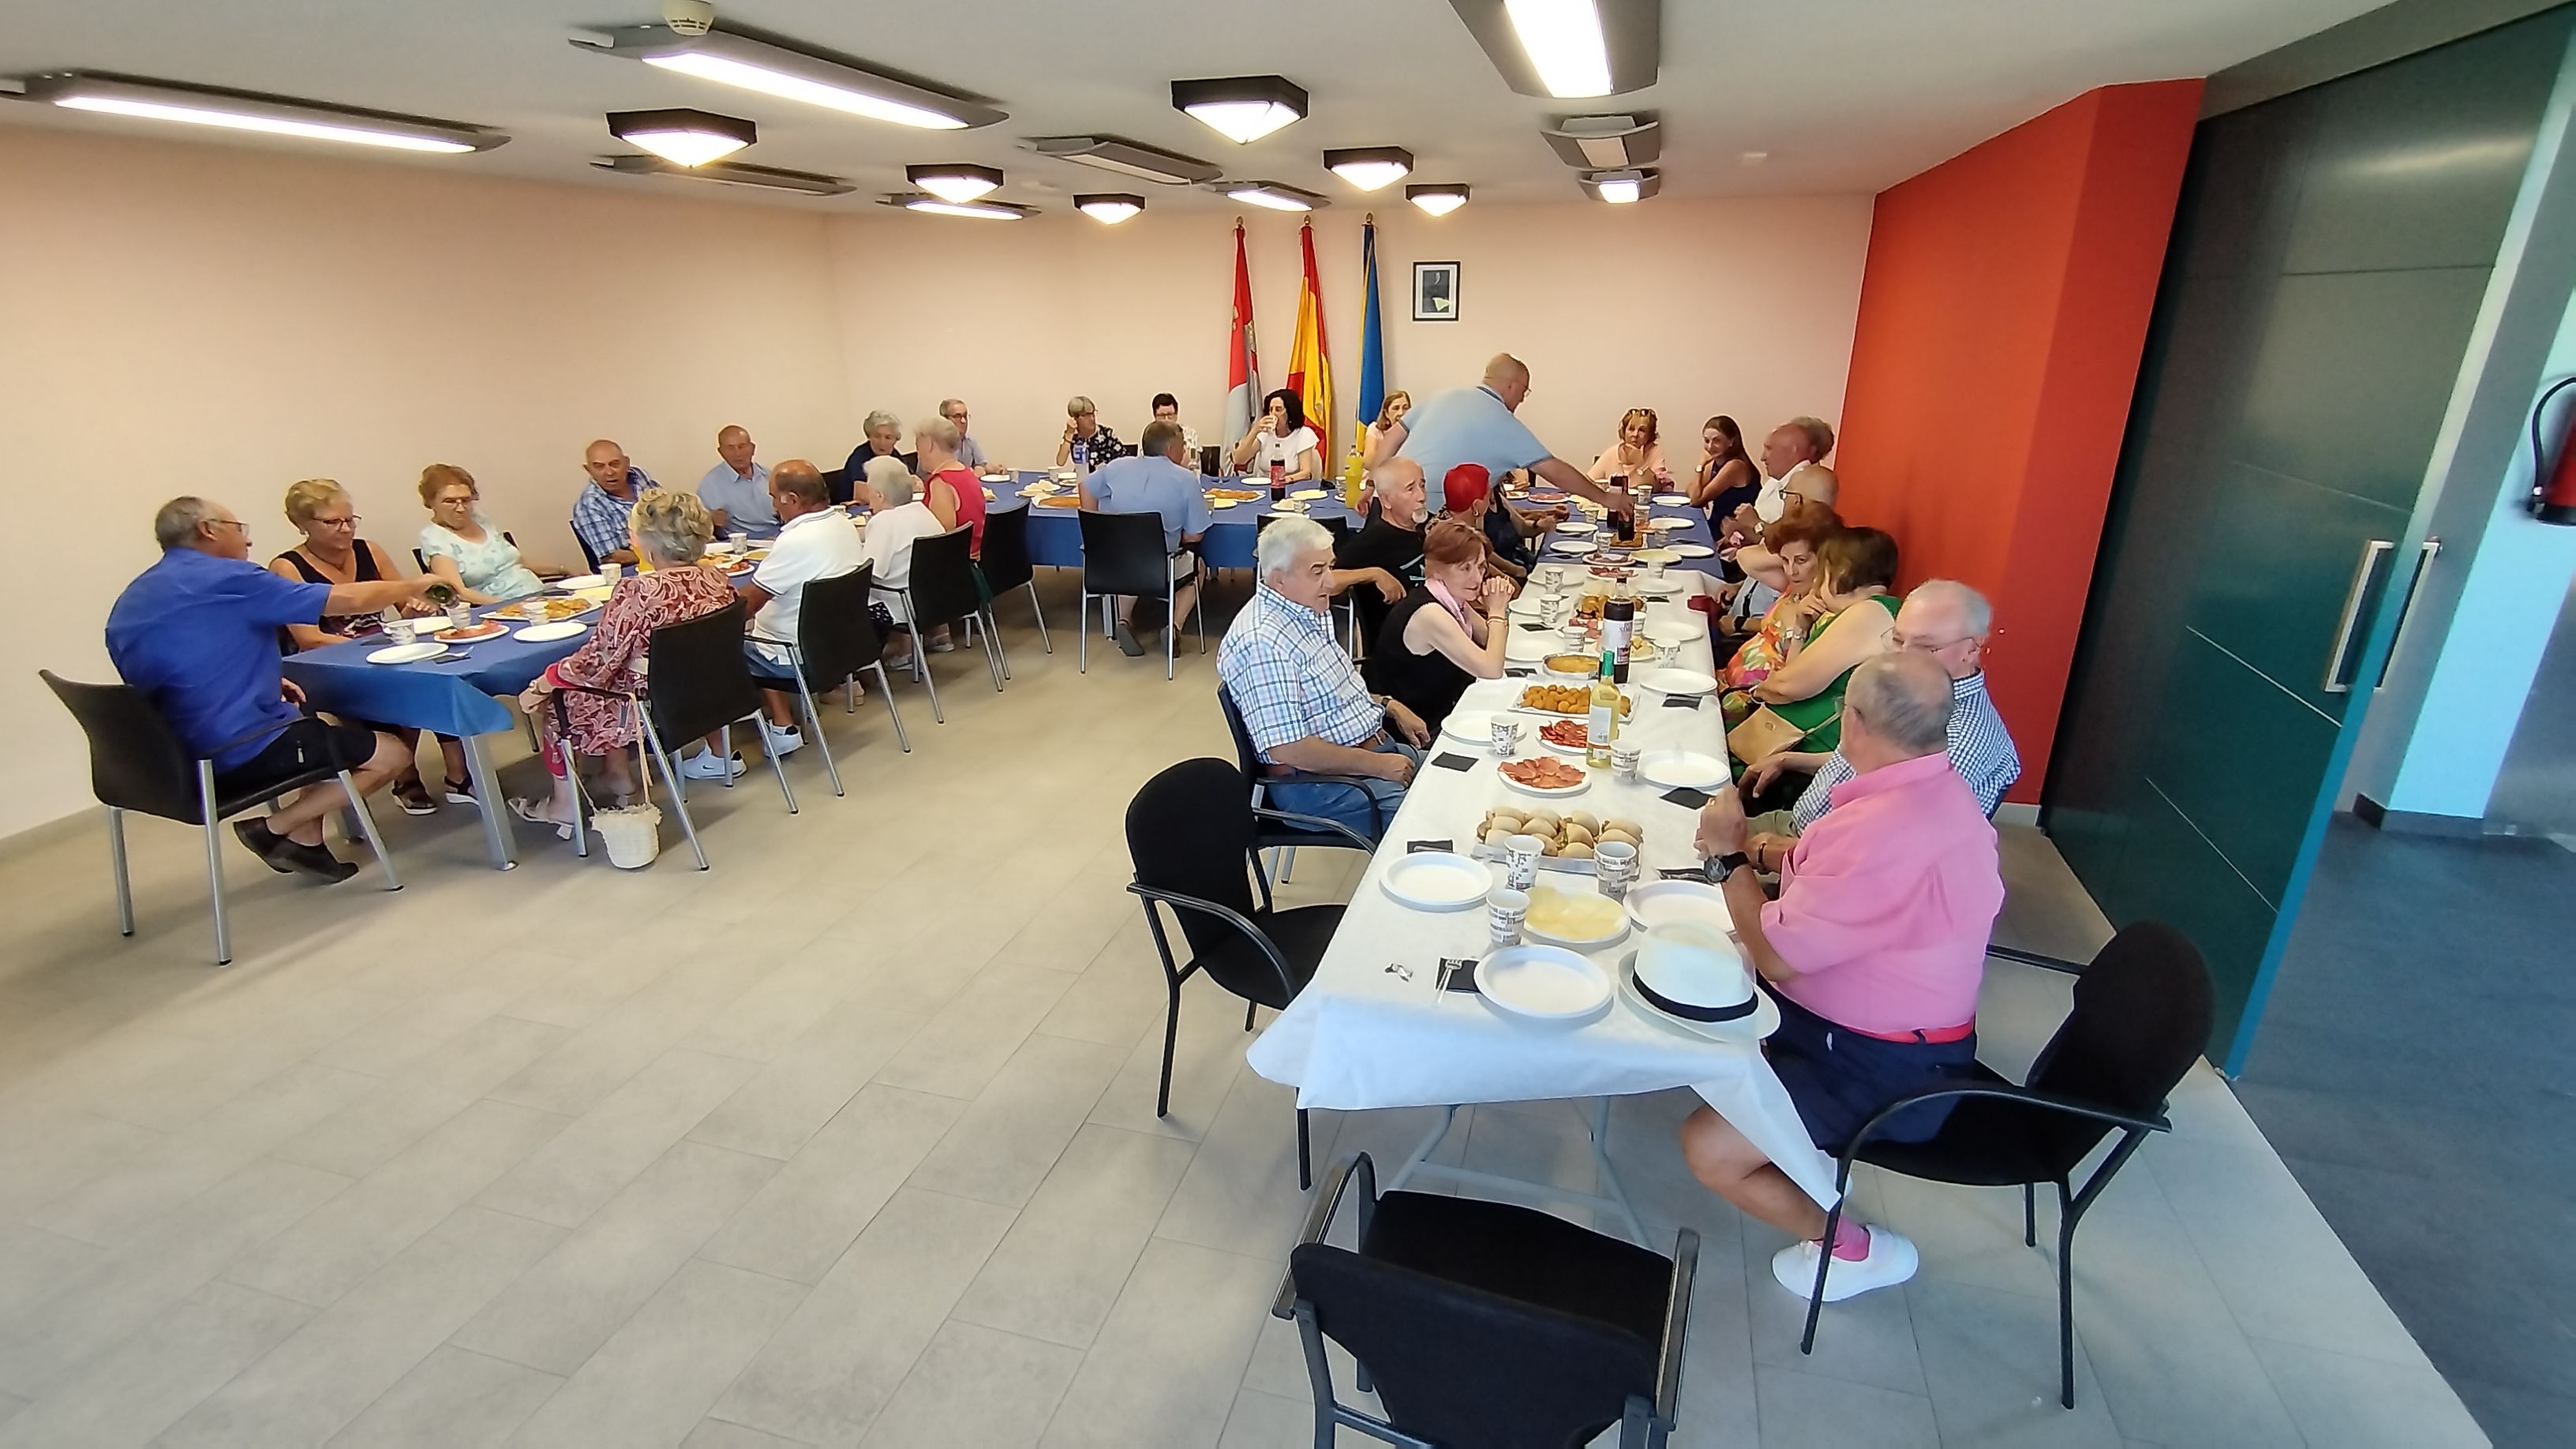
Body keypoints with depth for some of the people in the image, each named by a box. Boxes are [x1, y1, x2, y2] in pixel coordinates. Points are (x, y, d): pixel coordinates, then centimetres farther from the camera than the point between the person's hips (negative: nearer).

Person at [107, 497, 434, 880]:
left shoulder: (128, 603, 12)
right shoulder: (228, 577, -12)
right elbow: (347, 599, -9)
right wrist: (414, 587, 7)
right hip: (241, 755, -9)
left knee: (318, 727, 31)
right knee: (392, 754, 3)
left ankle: (305, 839, 16)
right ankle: (277, 829, -3)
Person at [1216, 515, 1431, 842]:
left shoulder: (1306, 610, 8)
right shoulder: (1262, 643, -24)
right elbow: (1288, 750, -27)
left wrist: (1389, 705, 10)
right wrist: (1375, 765, -19)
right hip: (1319, 782, -10)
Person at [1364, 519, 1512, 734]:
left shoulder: (1452, 600, -1)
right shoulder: (1429, 614, -25)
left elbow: (1489, 642, 11)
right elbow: (1491, 671, -25)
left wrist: (1496, 608, -6)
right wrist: (1496, 612, -13)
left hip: (1438, 712, 8)